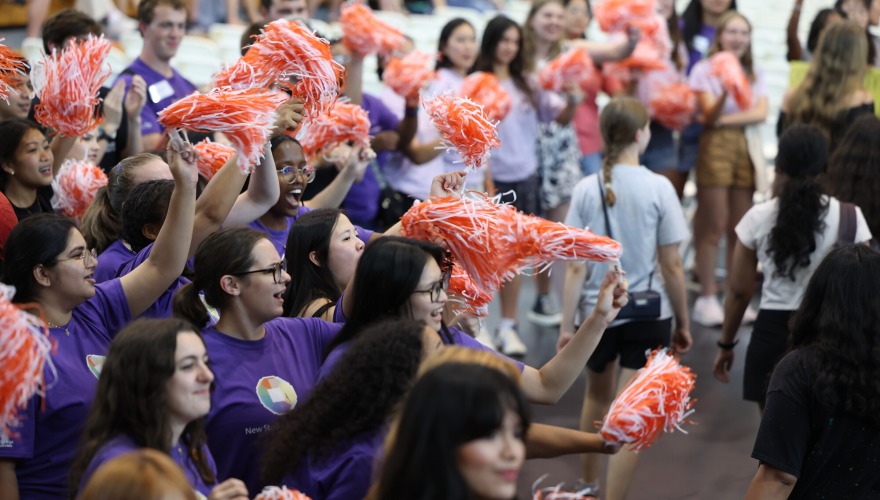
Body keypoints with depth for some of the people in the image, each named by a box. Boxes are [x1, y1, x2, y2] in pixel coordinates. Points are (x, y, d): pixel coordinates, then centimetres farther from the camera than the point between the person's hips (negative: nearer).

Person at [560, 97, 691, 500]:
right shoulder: (658, 188, -12)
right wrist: (682, 322, 3)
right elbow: (672, 266, -8)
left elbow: (575, 268, -7)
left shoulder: (586, 190, -7)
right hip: (648, 315, -3)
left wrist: (566, 326, -1)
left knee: (597, 397, 27)